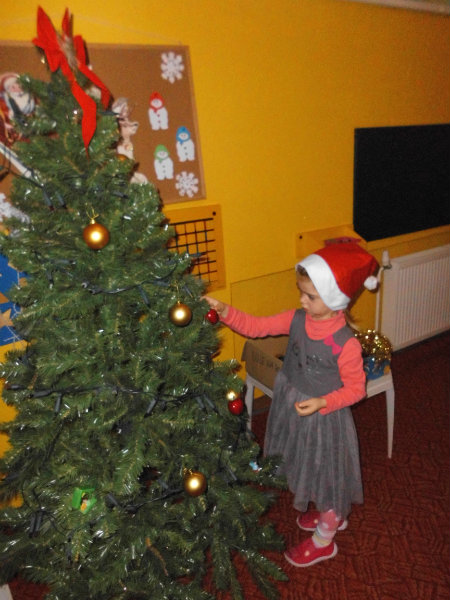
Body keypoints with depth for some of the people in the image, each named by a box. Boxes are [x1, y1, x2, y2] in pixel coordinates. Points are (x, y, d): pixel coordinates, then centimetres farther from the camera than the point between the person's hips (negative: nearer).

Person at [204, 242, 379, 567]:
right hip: (292, 408, 7)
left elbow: (356, 389, -16)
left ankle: (323, 540, 45)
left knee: (325, 473, 17)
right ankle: (333, 515, 57)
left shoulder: (346, 344, -28)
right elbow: (255, 327, -8)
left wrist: (321, 403, -29)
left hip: (323, 418, -6)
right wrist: (225, 311, -22)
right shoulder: (297, 320, -13)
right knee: (309, 469, 27)